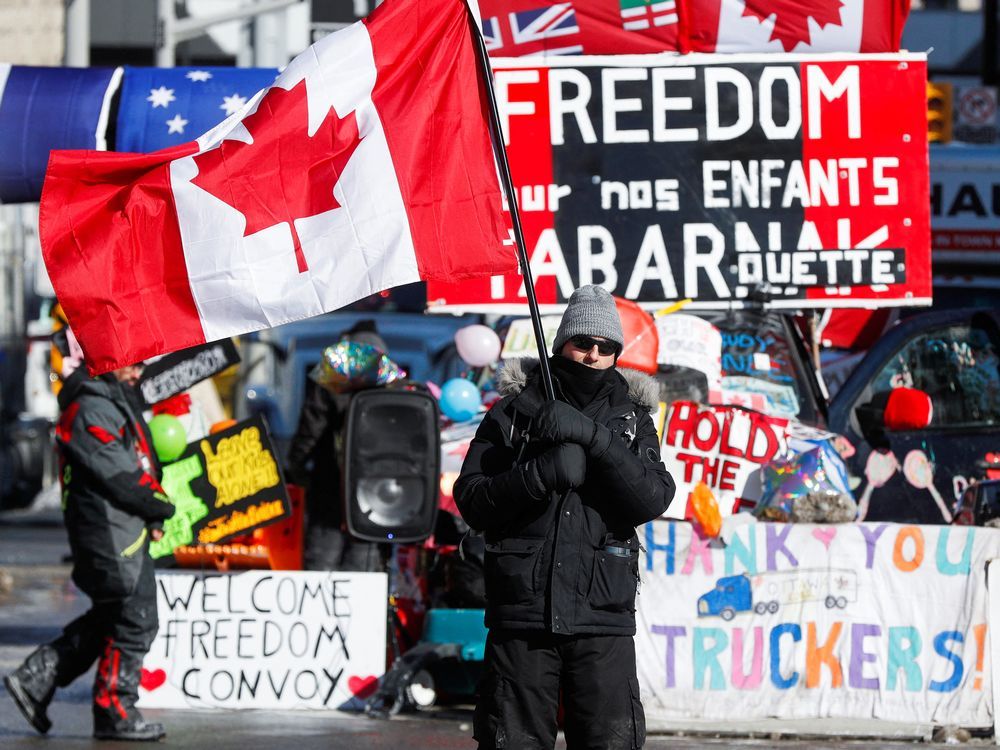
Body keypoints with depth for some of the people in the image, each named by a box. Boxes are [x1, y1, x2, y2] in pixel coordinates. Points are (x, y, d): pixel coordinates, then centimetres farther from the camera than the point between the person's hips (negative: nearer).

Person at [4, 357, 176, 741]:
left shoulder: (113, 400, 16)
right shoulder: (89, 410, -18)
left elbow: (137, 465, 18)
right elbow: (120, 476, -21)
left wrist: (151, 517, 4)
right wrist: (165, 508, -8)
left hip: (124, 529, 10)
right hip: (111, 534, -10)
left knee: (107, 619, 17)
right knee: (134, 622, -3)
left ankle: (35, 679, 20)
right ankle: (115, 714, 5)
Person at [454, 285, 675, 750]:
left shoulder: (632, 418, 13)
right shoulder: (515, 410, 10)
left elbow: (653, 499, -4)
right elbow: (472, 501, 2)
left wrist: (593, 437, -16)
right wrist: (540, 473, -15)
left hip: (602, 620, 0)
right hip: (521, 615, 0)